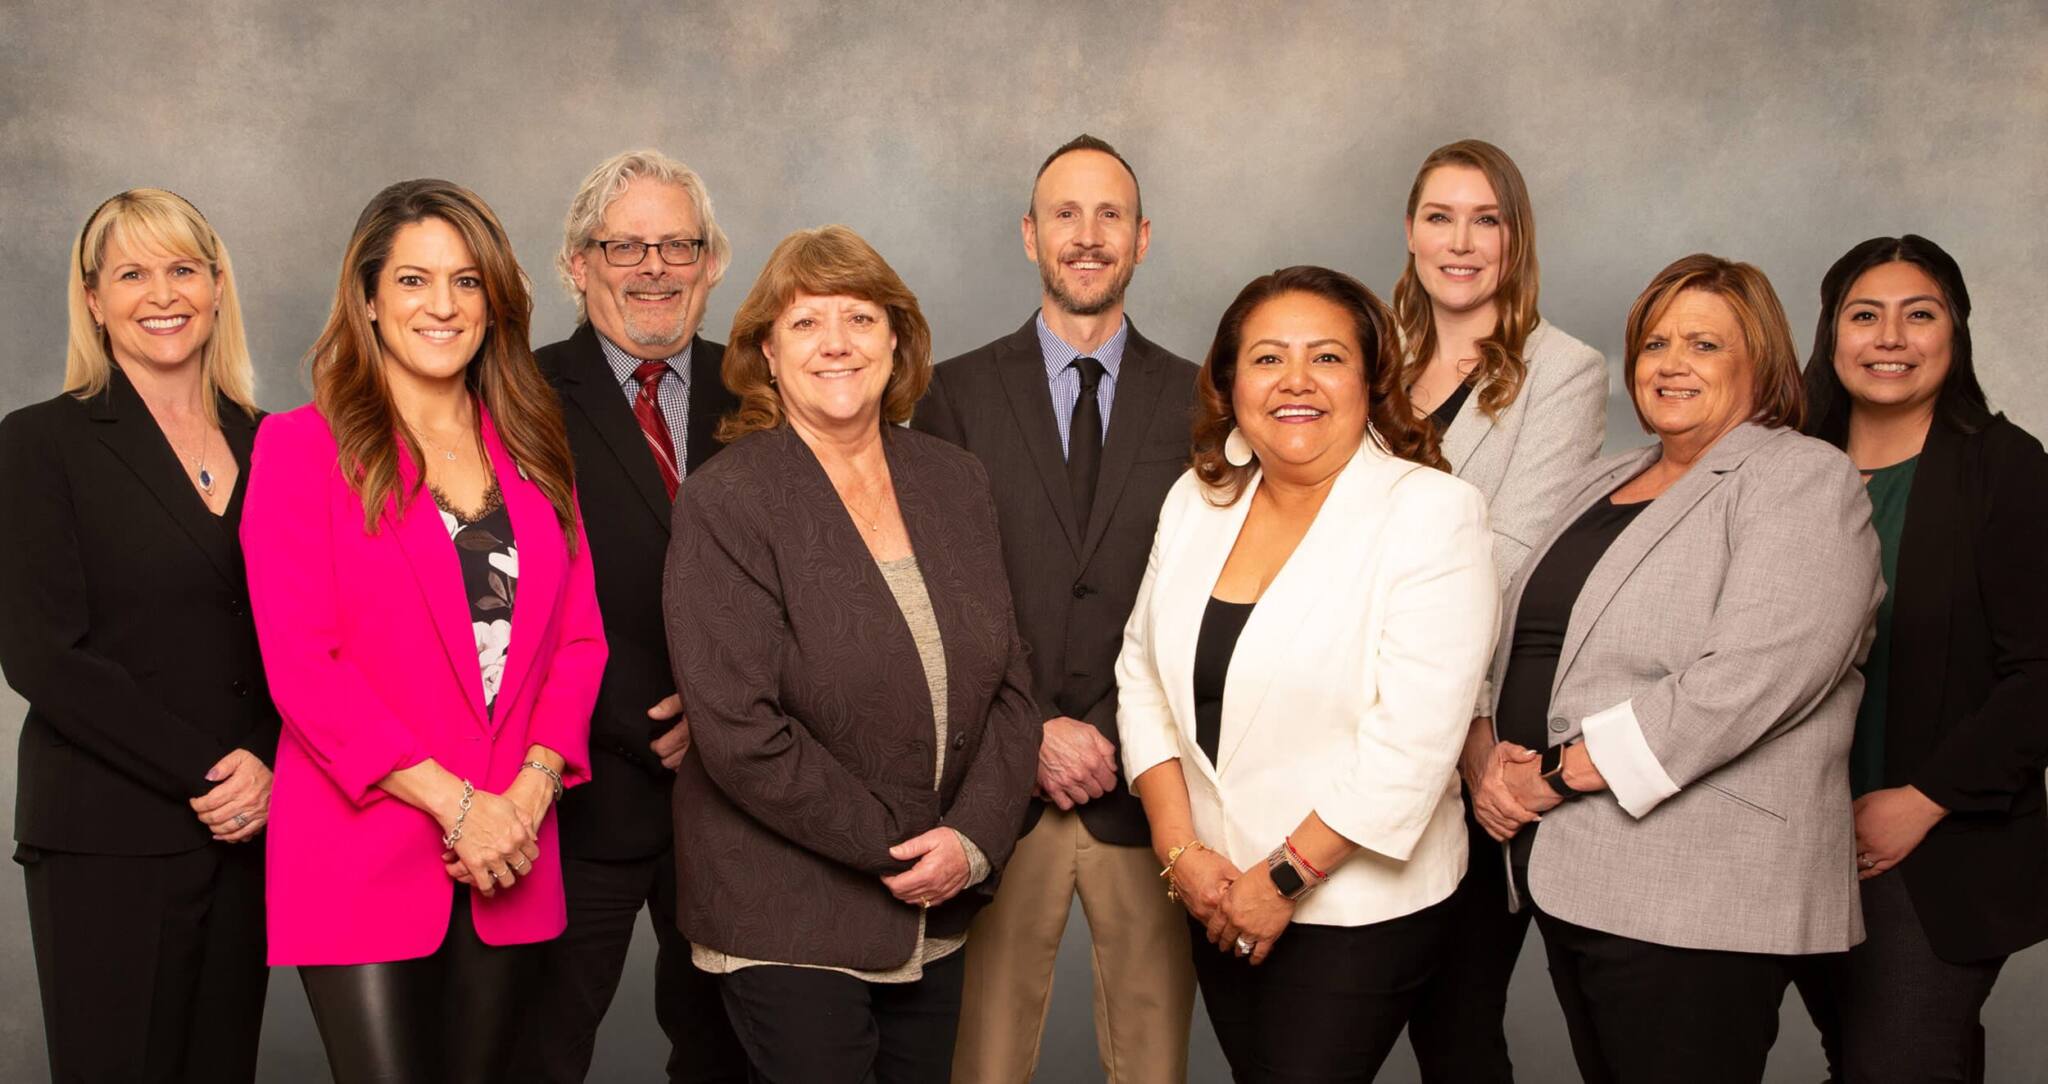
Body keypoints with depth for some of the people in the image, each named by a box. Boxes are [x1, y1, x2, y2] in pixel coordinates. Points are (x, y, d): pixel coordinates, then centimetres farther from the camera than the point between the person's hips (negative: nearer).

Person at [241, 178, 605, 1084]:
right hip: (363, 863, -4)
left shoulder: (532, 450, 12)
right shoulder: (302, 446, -2)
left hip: (508, 862, 4)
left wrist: (531, 789, -7)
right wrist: (455, 802, -15)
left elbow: (577, 638, 10)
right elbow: (299, 664, -9)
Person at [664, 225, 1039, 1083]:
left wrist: (973, 838, -7)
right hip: (788, 925, -5)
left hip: (935, 914, 5)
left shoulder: (955, 482, 6)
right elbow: (739, 731, -17)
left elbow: (1008, 683, 6)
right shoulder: (726, 504, -10)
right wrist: (892, 846, -13)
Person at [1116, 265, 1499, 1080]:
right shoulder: (1196, 501, 4)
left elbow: (1412, 739, -18)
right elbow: (1143, 676, 7)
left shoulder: (1433, 513, -13)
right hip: (1217, 896, 5)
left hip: (1360, 908, -5)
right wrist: (1180, 849, -4)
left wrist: (1284, 877, -15)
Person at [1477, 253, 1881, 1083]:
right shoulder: (1603, 484, 19)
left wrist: (1559, 773, -17)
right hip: (1565, 879, 7)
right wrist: (1495, 760, -4)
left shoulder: (1805, 482, -7)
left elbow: (1749, 678, -20)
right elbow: (1527, 645, 17)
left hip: (1698, 897, -7)